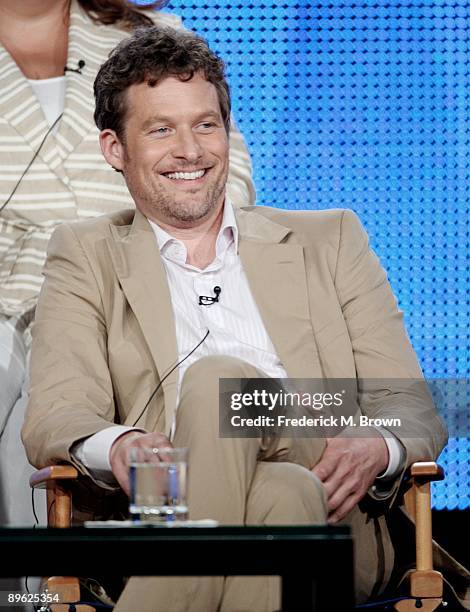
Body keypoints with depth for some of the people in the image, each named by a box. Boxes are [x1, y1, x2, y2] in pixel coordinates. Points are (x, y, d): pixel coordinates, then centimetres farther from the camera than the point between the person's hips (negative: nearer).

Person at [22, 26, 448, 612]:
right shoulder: (86, 257, 22)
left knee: (286, 496, -37)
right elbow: (55, 417, 5)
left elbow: (408, 406, 17)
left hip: (333, 522, 1)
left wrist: (379, 452, -10)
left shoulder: (329, 241, 25)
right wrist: (115, 447, -21)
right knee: (215, 379, -33)